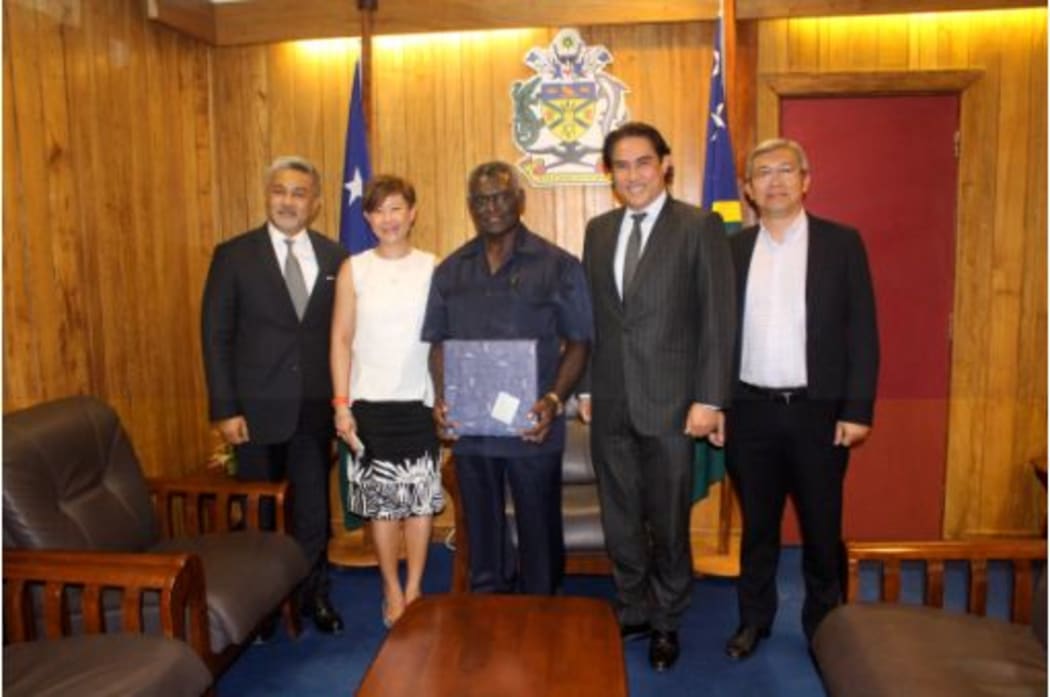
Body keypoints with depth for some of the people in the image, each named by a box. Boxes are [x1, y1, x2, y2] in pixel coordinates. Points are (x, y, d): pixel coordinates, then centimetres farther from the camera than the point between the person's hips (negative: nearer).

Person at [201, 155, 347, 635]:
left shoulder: (334, 257, 4)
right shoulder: (234, 255, -3)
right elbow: (216, 335, -4)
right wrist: (225, 409, -9)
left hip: (315, 407, 2)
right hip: (257, 409, -2)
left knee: (314, 506, 12)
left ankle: (313, 592, 31)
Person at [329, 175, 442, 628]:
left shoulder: (433, 268, 0)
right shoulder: (353, 269, 1)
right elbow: (341, 339, 2)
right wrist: (341, 404, -3)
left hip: (420, 401, 0)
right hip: (369, 402, 0)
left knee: (421, 499, 6)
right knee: (380, 500, 7)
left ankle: (414, 588, 23)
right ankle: (393, 591, 24)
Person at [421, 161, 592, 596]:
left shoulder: (558, 266, -3)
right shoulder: (451, 271, 9)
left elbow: (578, 343, -3)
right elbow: (438, 342, 11)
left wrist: (554, 401, -17)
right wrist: (440, 398, -5)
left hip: (533, 429, -3)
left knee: (539, 531, 8)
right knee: (481, 532, 17)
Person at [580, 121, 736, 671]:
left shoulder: (700, 227, -4)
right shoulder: (598, 230, 10)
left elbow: (718, 318, -8)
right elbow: (590, 315, 11)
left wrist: (708, 399, -12)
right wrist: (585, 387, 8)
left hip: (669, 402, -4)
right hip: (610, 403, 4)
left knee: (668, 522, 9)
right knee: (619, 520, 14)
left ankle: (666, 622, 29)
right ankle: (632, 611, 34)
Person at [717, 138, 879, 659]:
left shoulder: (841, 243, -1)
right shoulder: (732, 249, 6)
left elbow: (862, 331, -3)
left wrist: (858, 410, -8)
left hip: (818, 410, -2)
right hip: (750, 410, 2)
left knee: (822, 528, 10)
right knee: (757, 525, 14)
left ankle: (823, 625, 30)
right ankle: (754, 618, 31)